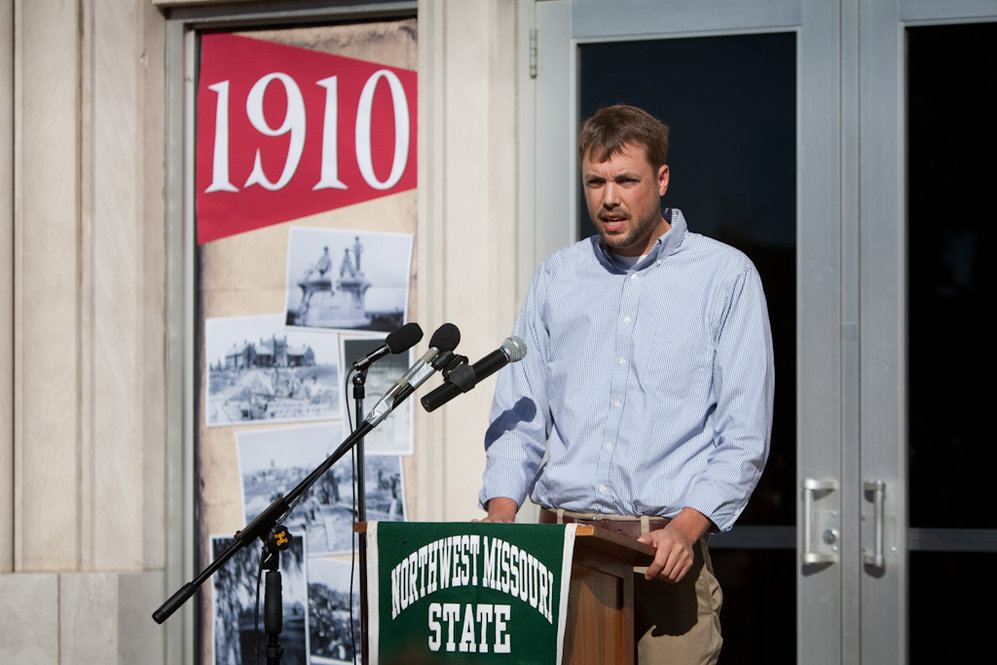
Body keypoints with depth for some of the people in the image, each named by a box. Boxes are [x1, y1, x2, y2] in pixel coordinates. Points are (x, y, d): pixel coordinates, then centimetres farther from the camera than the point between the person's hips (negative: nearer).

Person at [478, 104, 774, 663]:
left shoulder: (727, 276, 3)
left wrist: (685, 527, -15)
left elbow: (745, 434, -2)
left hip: (666, 543, -2)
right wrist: (502, 508, -4)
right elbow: (519, 413, 13)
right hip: (562, 536, 3)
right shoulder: (558, 277, 14)